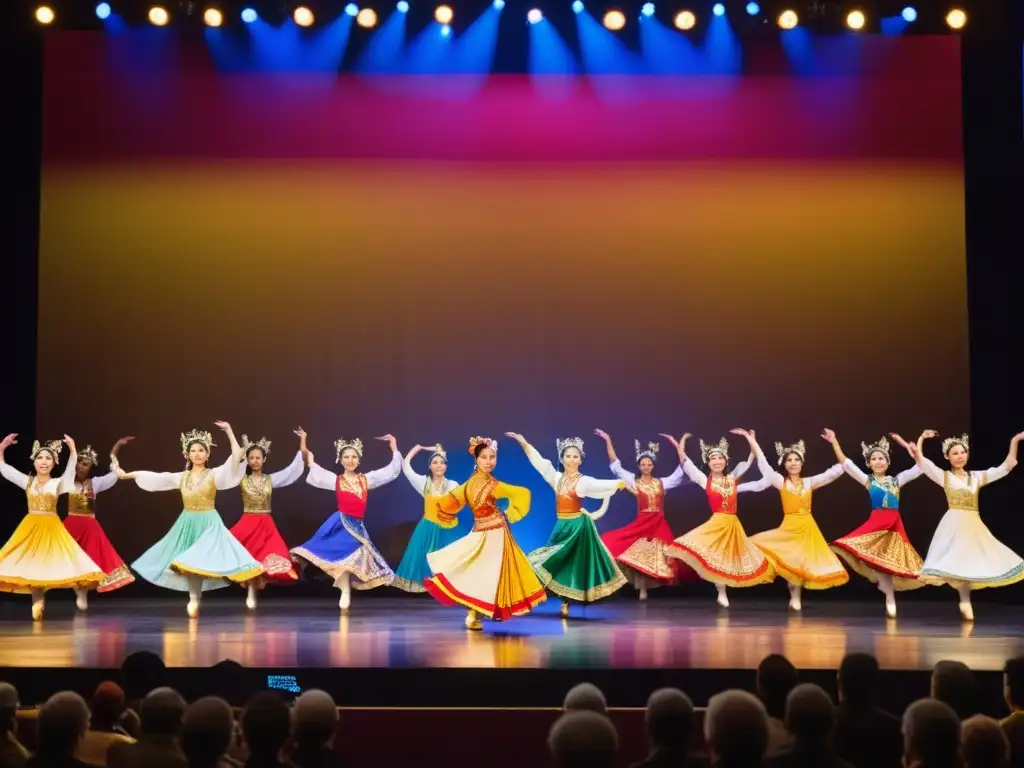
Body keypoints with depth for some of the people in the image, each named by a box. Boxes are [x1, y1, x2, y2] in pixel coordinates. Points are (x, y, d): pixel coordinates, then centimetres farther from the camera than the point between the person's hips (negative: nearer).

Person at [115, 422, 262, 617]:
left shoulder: (215, 474, -5)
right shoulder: (180, 477, 6)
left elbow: (236, 456, -17)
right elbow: (154, 477, 10)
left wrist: (229, 432, -18)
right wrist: (126, 475, 11)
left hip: (208, 524, -4)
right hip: (187, 525, 4)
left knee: (197, 562, -14)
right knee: (189, 564, 2)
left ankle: (194, 600, -1)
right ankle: (194, 600, 7)